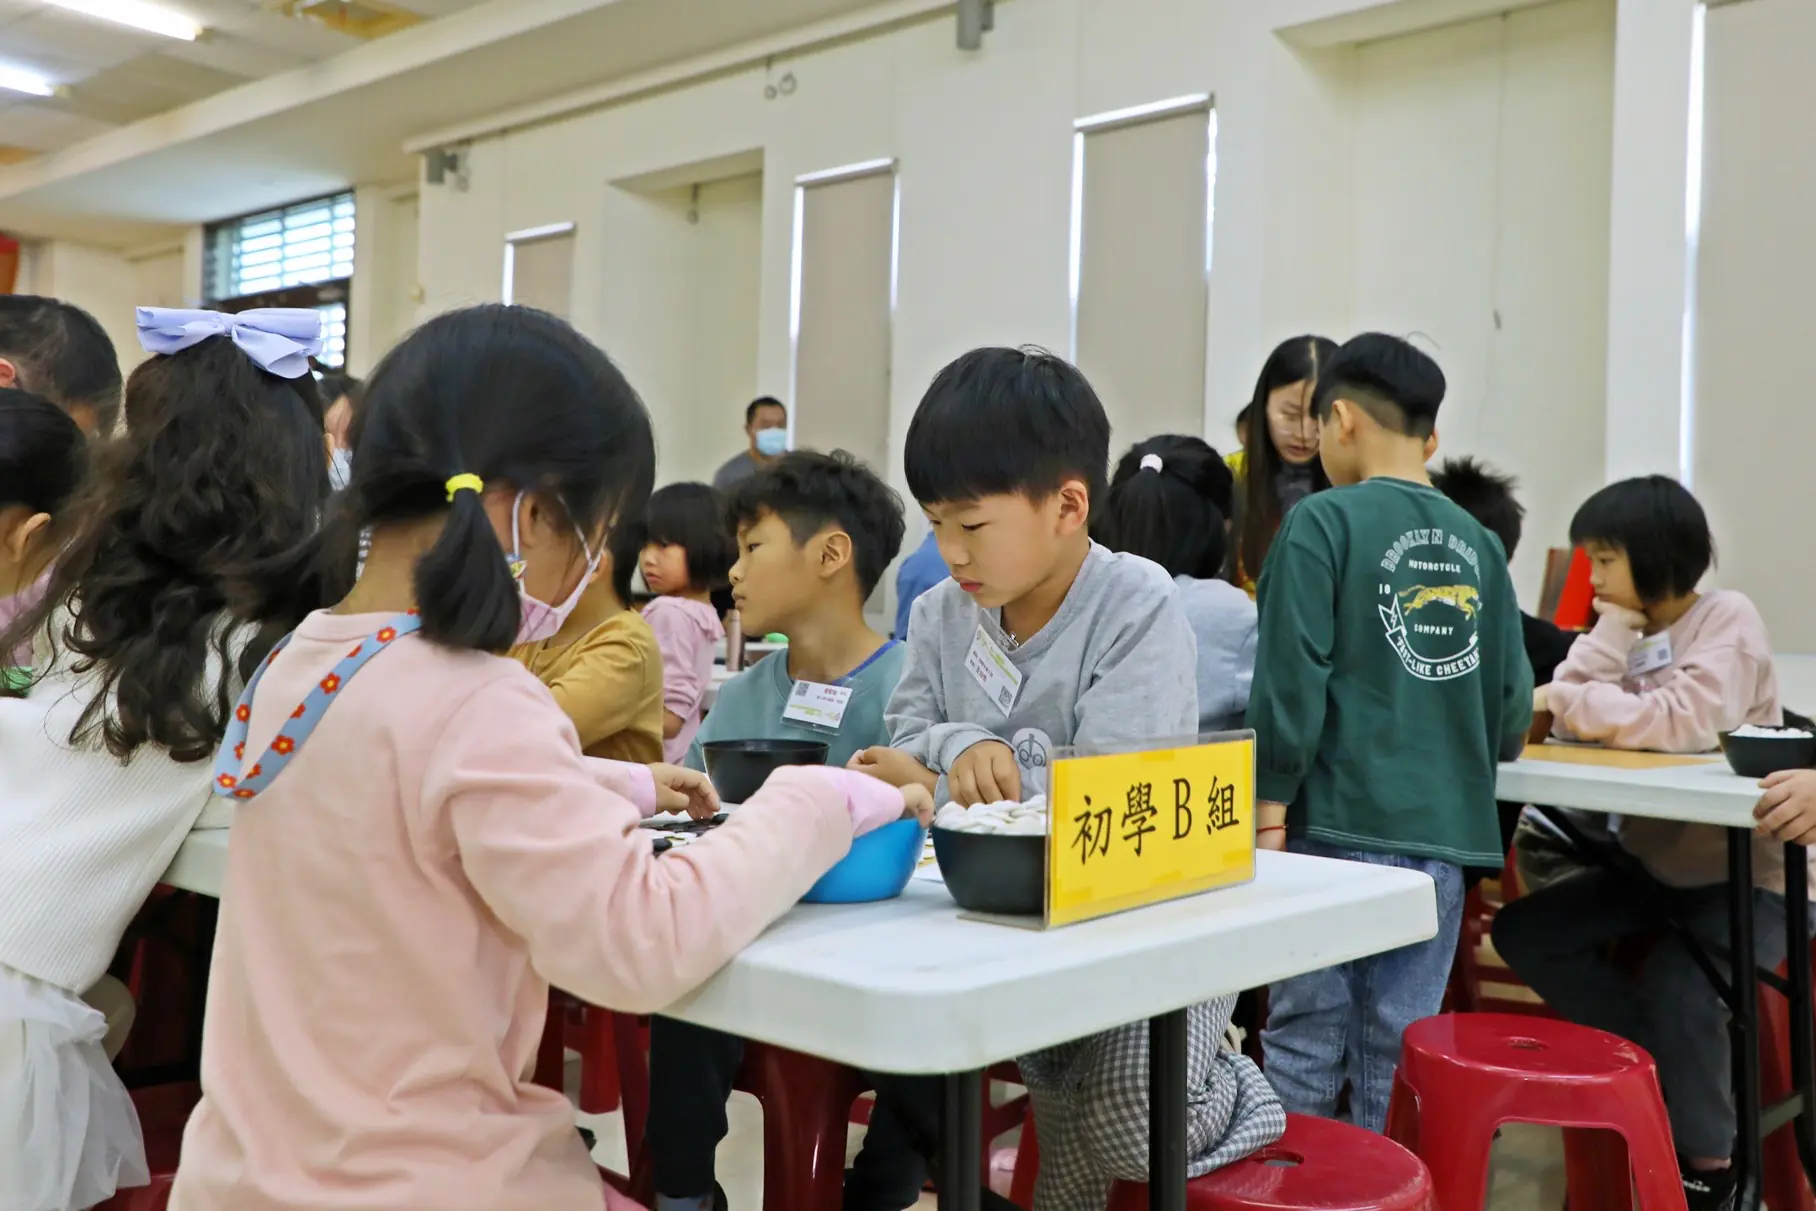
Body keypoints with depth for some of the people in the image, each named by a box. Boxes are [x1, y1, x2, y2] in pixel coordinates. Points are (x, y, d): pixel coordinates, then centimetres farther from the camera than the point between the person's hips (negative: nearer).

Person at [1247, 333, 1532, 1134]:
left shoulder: (1325, 522, -7)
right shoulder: (1480, 544, 7)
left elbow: (1292, 680, -12)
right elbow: (1513, 703, 8)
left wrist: (1272, 799, -4)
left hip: (1343, 823, -4)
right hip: (1445, 832, 5)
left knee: (1305, 1037, 6)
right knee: (1402, 1050, 11)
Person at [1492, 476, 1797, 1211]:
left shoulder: (1728, 619, -10)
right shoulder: (1631, 626, 8)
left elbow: (1688, 722, -28)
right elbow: (1573, 724, -7)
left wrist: (1571, 700, -21)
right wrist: (1615, 628, -12)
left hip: (1744, 873, -7)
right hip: (1651, 861, 7)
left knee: (1676, 985, -29)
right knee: (1523, 933, -5)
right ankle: (1666, 1065, 3)